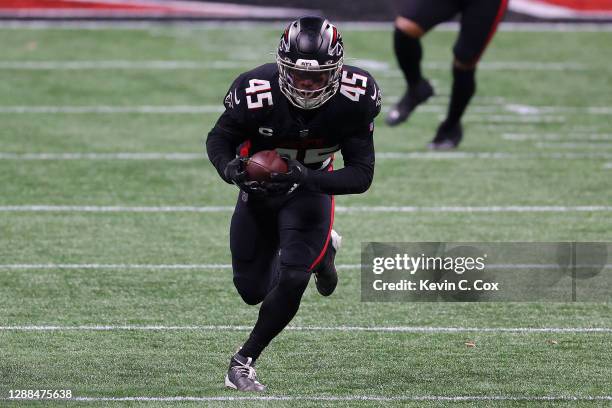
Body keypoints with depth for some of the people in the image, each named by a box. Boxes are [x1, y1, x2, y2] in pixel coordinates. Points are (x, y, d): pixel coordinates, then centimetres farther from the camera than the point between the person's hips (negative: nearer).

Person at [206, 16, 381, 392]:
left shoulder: (354, 98, -29)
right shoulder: (257, 92, -32)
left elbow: (362, 174, -25)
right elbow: (219, 138, -13)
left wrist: (310, 178, -42)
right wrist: (230, 168, -37)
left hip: (309, 189, -1)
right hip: (259, 188, 1)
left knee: (291, 279, -19)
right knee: (252, 290, 8)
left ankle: (244, 362, 1)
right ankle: (320, 249, 37)